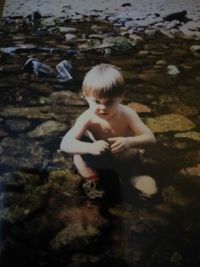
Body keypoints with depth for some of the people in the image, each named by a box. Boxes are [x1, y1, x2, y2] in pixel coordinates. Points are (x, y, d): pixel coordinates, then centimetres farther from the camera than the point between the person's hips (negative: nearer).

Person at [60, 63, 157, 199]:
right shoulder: (88, 117, -32)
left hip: (122, 158, 3)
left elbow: (150, 138, -33)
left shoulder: (127, 114, -30)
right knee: (79, 151, -24)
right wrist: (90, 147, -60)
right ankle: (91, 180, -4)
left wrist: (129, 142, -54)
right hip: (99, 156, -3)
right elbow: (65, 144, -42)